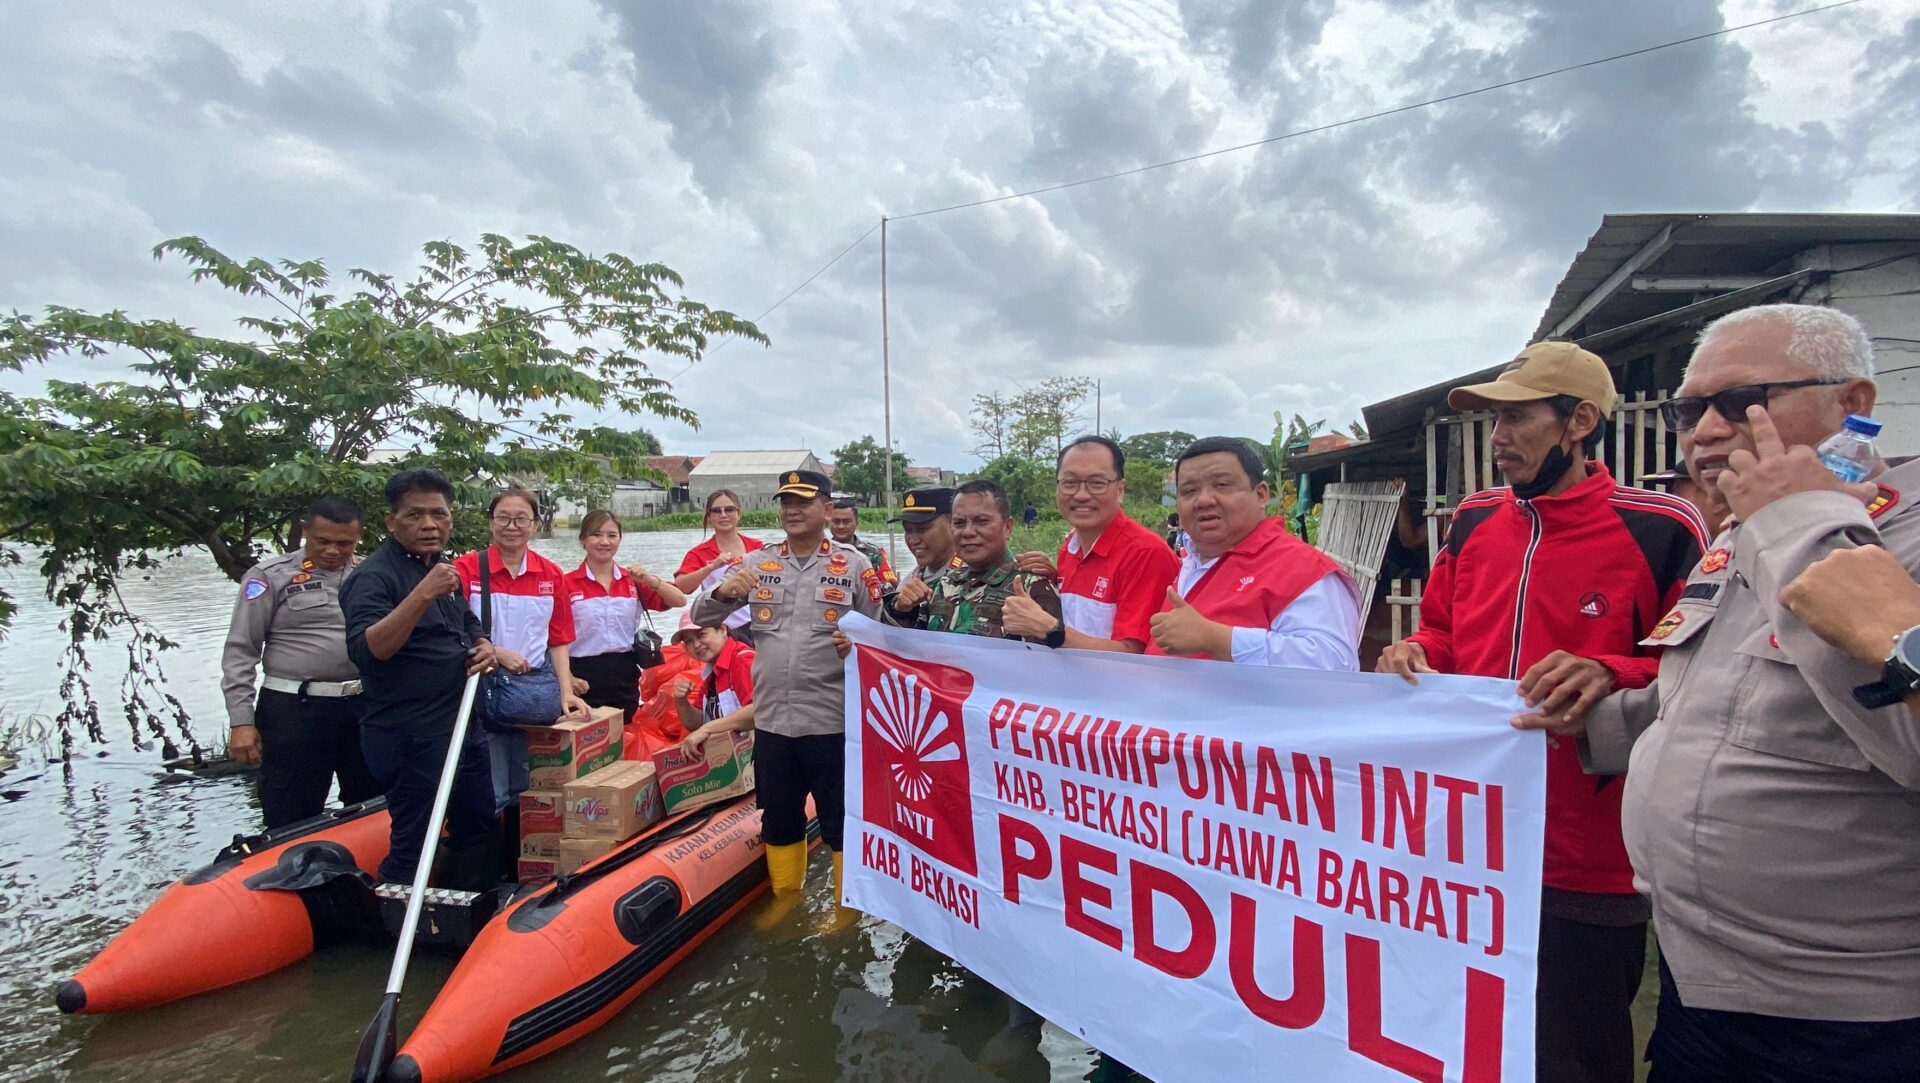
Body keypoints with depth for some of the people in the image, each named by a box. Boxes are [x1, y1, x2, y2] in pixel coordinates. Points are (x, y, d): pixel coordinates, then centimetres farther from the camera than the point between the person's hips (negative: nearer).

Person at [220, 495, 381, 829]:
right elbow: (239, 653, -3)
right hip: (293, 712, -3)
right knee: (292, 825, 5)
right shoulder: (271, 576, -3)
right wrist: (241, 721, -8)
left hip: (364, 709, 4)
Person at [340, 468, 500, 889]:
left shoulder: (444, 570, 12)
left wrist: (483, 647, 1)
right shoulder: (374, 576, -15)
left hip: (463, 728, 9)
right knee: (411, 844, 1)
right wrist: (424, 593, -39)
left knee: (479, 827, 20)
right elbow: (366, 650, -30)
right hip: (409, 739, -9)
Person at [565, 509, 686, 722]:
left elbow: (679, 601, 1)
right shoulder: (568, 583, -2)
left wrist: (650, 580, -13)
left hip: (625, 675, 3)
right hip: (585, 678, -3)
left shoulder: (632, 581, 8)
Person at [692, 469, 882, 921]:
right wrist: (724, 591, -13)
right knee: (778, 821, 18)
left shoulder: (854, 566, -2)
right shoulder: (759, 565, 7)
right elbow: (701, 617, 7)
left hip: (833, 721, -4)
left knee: (842, 822, 7)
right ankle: (785, 903, 38)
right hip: (771, 720, 4)